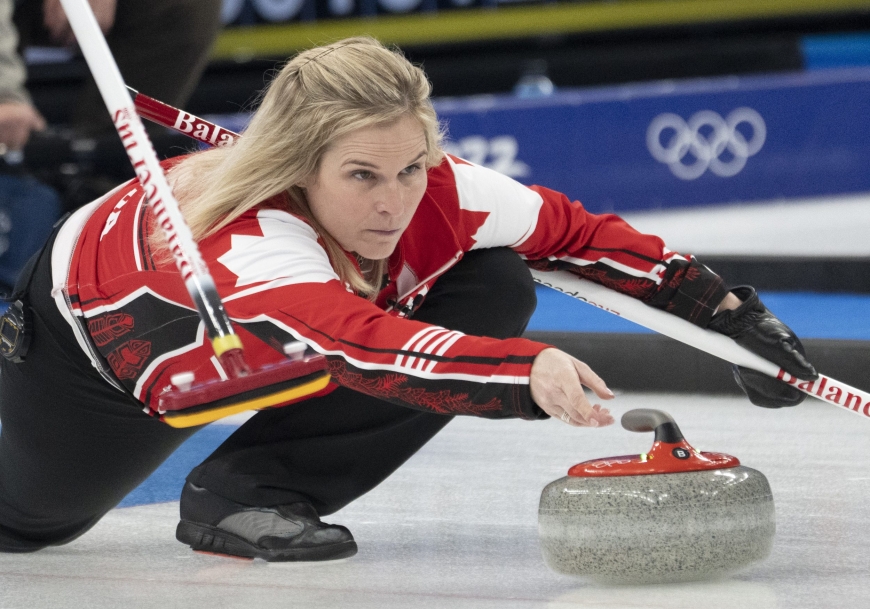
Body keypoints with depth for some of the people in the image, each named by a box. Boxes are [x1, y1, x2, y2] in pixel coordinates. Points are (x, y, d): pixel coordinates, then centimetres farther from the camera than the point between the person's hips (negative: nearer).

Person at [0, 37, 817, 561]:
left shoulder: (439, 196, -34)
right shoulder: (242, 239, -49)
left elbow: (577, 233, -20)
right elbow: (362, 345, -64)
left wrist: (730, 312, -25)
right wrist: (526, 374, -79)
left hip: (249, 353, 5)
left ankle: (248, 492, -10)